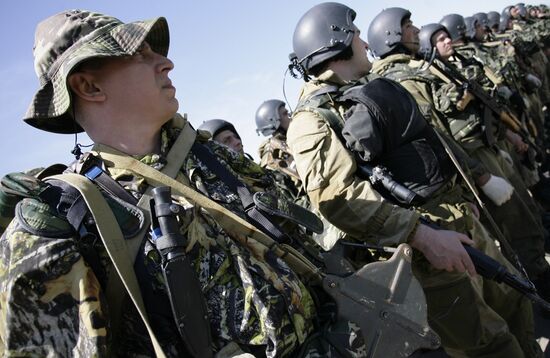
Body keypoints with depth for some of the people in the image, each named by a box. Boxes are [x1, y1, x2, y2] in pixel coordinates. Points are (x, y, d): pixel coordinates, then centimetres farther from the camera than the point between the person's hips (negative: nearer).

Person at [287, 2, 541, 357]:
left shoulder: (372, 87, 15)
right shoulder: (312, 120, -15)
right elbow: (337, 196, -30)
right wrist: (423, 235, -33)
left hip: (463, 217, 9)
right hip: (424, 243, -9)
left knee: (514, 304, 25)